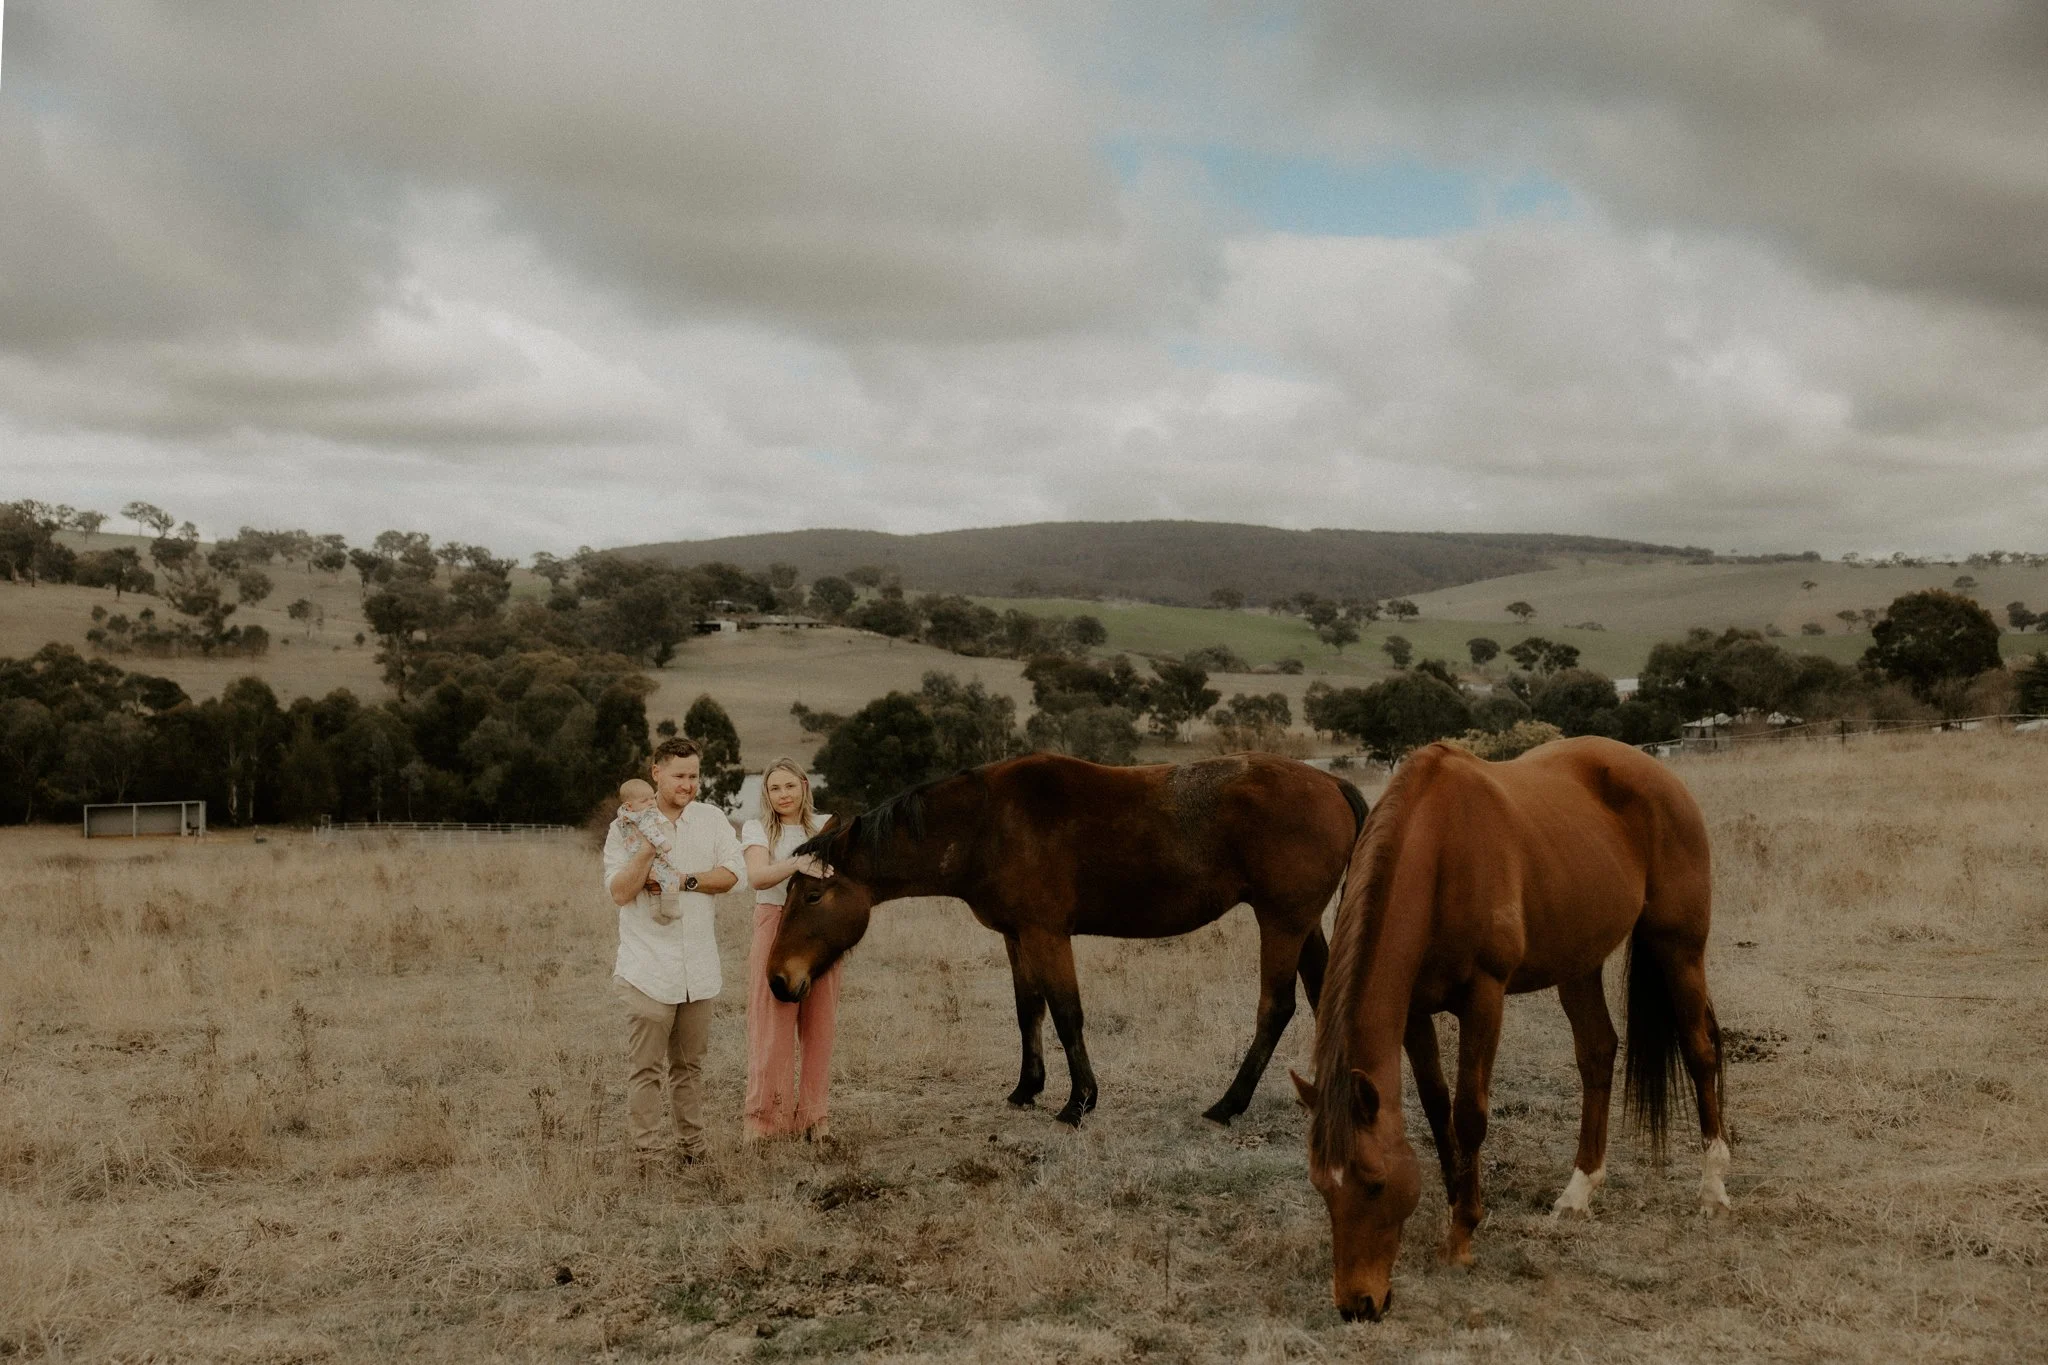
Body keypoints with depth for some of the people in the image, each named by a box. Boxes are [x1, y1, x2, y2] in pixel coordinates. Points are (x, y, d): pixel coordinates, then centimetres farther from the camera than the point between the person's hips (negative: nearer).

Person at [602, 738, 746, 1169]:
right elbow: (619, 892, -12)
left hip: (699, 966, 4)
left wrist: (683, 881, -13)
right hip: (647, 966, -4)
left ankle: (692, 1148, 22)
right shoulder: (626, 828, -3)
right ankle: (649, 1157, 3)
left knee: (690, 1064, 14)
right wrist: (647, 851, -24)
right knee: (645, 1068, -3)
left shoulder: (711, 820, 7)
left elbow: (732, 873, -2)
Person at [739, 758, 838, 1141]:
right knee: (772, 1027, -2)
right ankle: (765, 1119, 6)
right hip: (775, 933, -2)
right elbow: (756, 877, -17)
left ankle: (813, 1115, 16)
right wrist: (797, 864, -34)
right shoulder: (757, 830, 2)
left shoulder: (825, 828, 10)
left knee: (819, 1025, 5)